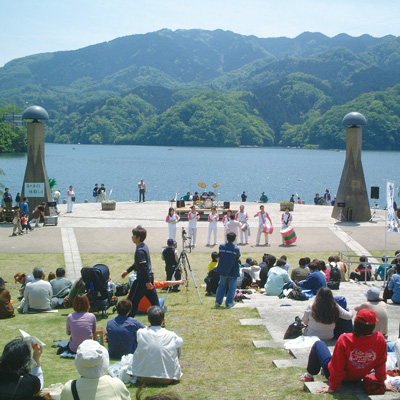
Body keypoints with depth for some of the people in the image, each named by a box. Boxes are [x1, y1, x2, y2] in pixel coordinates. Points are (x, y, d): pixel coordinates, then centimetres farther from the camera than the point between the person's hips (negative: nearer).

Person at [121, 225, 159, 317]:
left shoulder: (140, 250, -19)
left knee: (132, 301, -1)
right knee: (154, 300, 13)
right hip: (150, 277, 10)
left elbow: (144, 266, -25)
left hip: (143, 279, -10)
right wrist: (128, 271, 30)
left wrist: (147, 282, -26)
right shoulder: (144, 246, 12)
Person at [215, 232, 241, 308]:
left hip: (223, 271, 3)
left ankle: (218, 302, 16)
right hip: (233, 272, -3)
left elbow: (219, 258, 5)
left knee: (221, 286, 16)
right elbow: (238, 258, 4)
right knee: (232, 288, 7)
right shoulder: (236, 249, -10)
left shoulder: (221, 247, -3)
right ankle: (229, 303, 6)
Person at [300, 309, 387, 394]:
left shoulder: (345, 340, -35)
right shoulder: (380, 339, -27)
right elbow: (381, 365, -12)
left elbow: (337, 368, -27)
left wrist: (333, 387, -14)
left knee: (318, 344, 18)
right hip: (358, 378, 4)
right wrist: (381, 381, 5)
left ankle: (309, 375, 32)